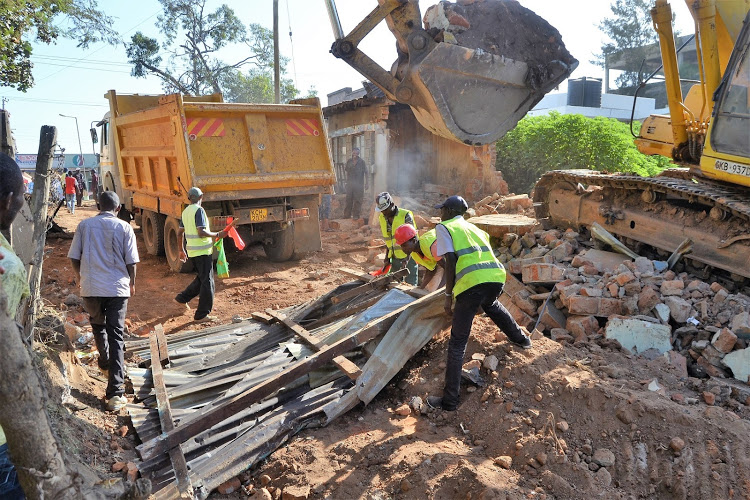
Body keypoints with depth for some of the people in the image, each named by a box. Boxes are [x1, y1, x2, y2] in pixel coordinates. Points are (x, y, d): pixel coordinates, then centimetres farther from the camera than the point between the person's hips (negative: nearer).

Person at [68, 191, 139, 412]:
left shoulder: (84, 225, 2)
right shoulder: (124, 227, -3)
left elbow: (74, 257, 5)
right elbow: (131, 261, -4)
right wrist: (132, 283, 13)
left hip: (90, 287, 2)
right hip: (117, 288, -2)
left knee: (98, 326, 27)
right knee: (116, 336, 0)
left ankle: (105, 363, 49)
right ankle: (115, 393, -4)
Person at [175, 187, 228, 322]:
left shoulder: (185, 211, 12)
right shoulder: (199, 210, -13)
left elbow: (179, 234, 17)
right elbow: (201, 232, -23)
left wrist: (182, 250, 26)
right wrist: (217, 235, -12)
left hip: (192, 251, 9)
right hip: (203, 251, -9)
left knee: (201, 278, 23)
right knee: (207, 282, -2)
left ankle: (182, 298, 26)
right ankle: (201, 315, 2)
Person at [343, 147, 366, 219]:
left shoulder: (362, 162, -1)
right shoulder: (349, 161, 9)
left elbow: (365, 173, 0)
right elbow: (347, 172, 16)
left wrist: (365, 183, -5)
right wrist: (347, 181, 12)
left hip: (359, 184, -3)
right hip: (350, 183, 3)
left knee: (357, 200, -2)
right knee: (348, 199, 6)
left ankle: (356, 215, 5)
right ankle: (347, 215, 12)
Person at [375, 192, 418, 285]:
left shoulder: (406, 215, -15)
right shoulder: (382, 218, 4)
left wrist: (406, 260, -24)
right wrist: (387, 259, 8)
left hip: (408, 257, -6)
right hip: (395, 258, 6)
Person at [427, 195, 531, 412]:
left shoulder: (443, 227, 10)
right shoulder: (474, 227, 28)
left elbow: (450, 261, -5)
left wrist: (448, 295, -1)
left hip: (472, 282, -6)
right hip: (497, 276, 7)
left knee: (457, 342, 3)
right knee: (490, 304, 43)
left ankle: (449, 400, 7)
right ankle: (521, 338, 54)